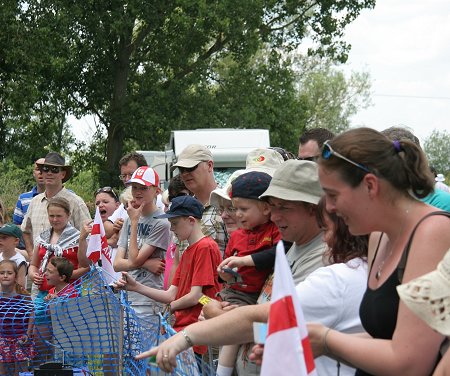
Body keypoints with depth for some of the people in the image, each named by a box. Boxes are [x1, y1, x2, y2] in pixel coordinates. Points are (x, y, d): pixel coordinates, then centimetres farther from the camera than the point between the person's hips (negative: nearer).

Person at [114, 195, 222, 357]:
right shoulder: (187, 252, 20)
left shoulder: (205, 247, -10)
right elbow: (171, 295, 15)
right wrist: (136, 287, 5)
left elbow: (195, 297, -13)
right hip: (181, 328, 9)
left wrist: (172, 306, 5)